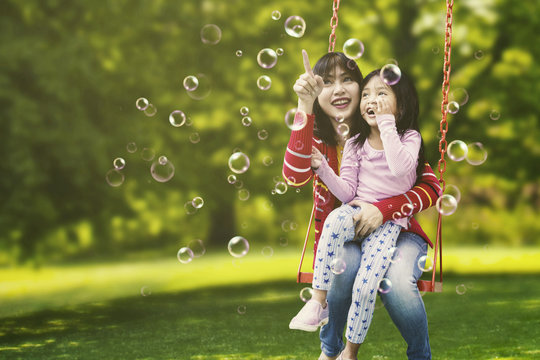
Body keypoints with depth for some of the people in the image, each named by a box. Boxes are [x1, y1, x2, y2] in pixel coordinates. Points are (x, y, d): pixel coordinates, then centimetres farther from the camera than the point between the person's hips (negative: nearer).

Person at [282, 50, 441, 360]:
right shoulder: (316, 137, 0)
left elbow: (432, 187, -10)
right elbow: (296, 177, -24)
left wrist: (383, 210, -27)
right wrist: (305, 108, -31)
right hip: (340, 236, 1)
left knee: (396, 280, -34)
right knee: (346, 264, -35)